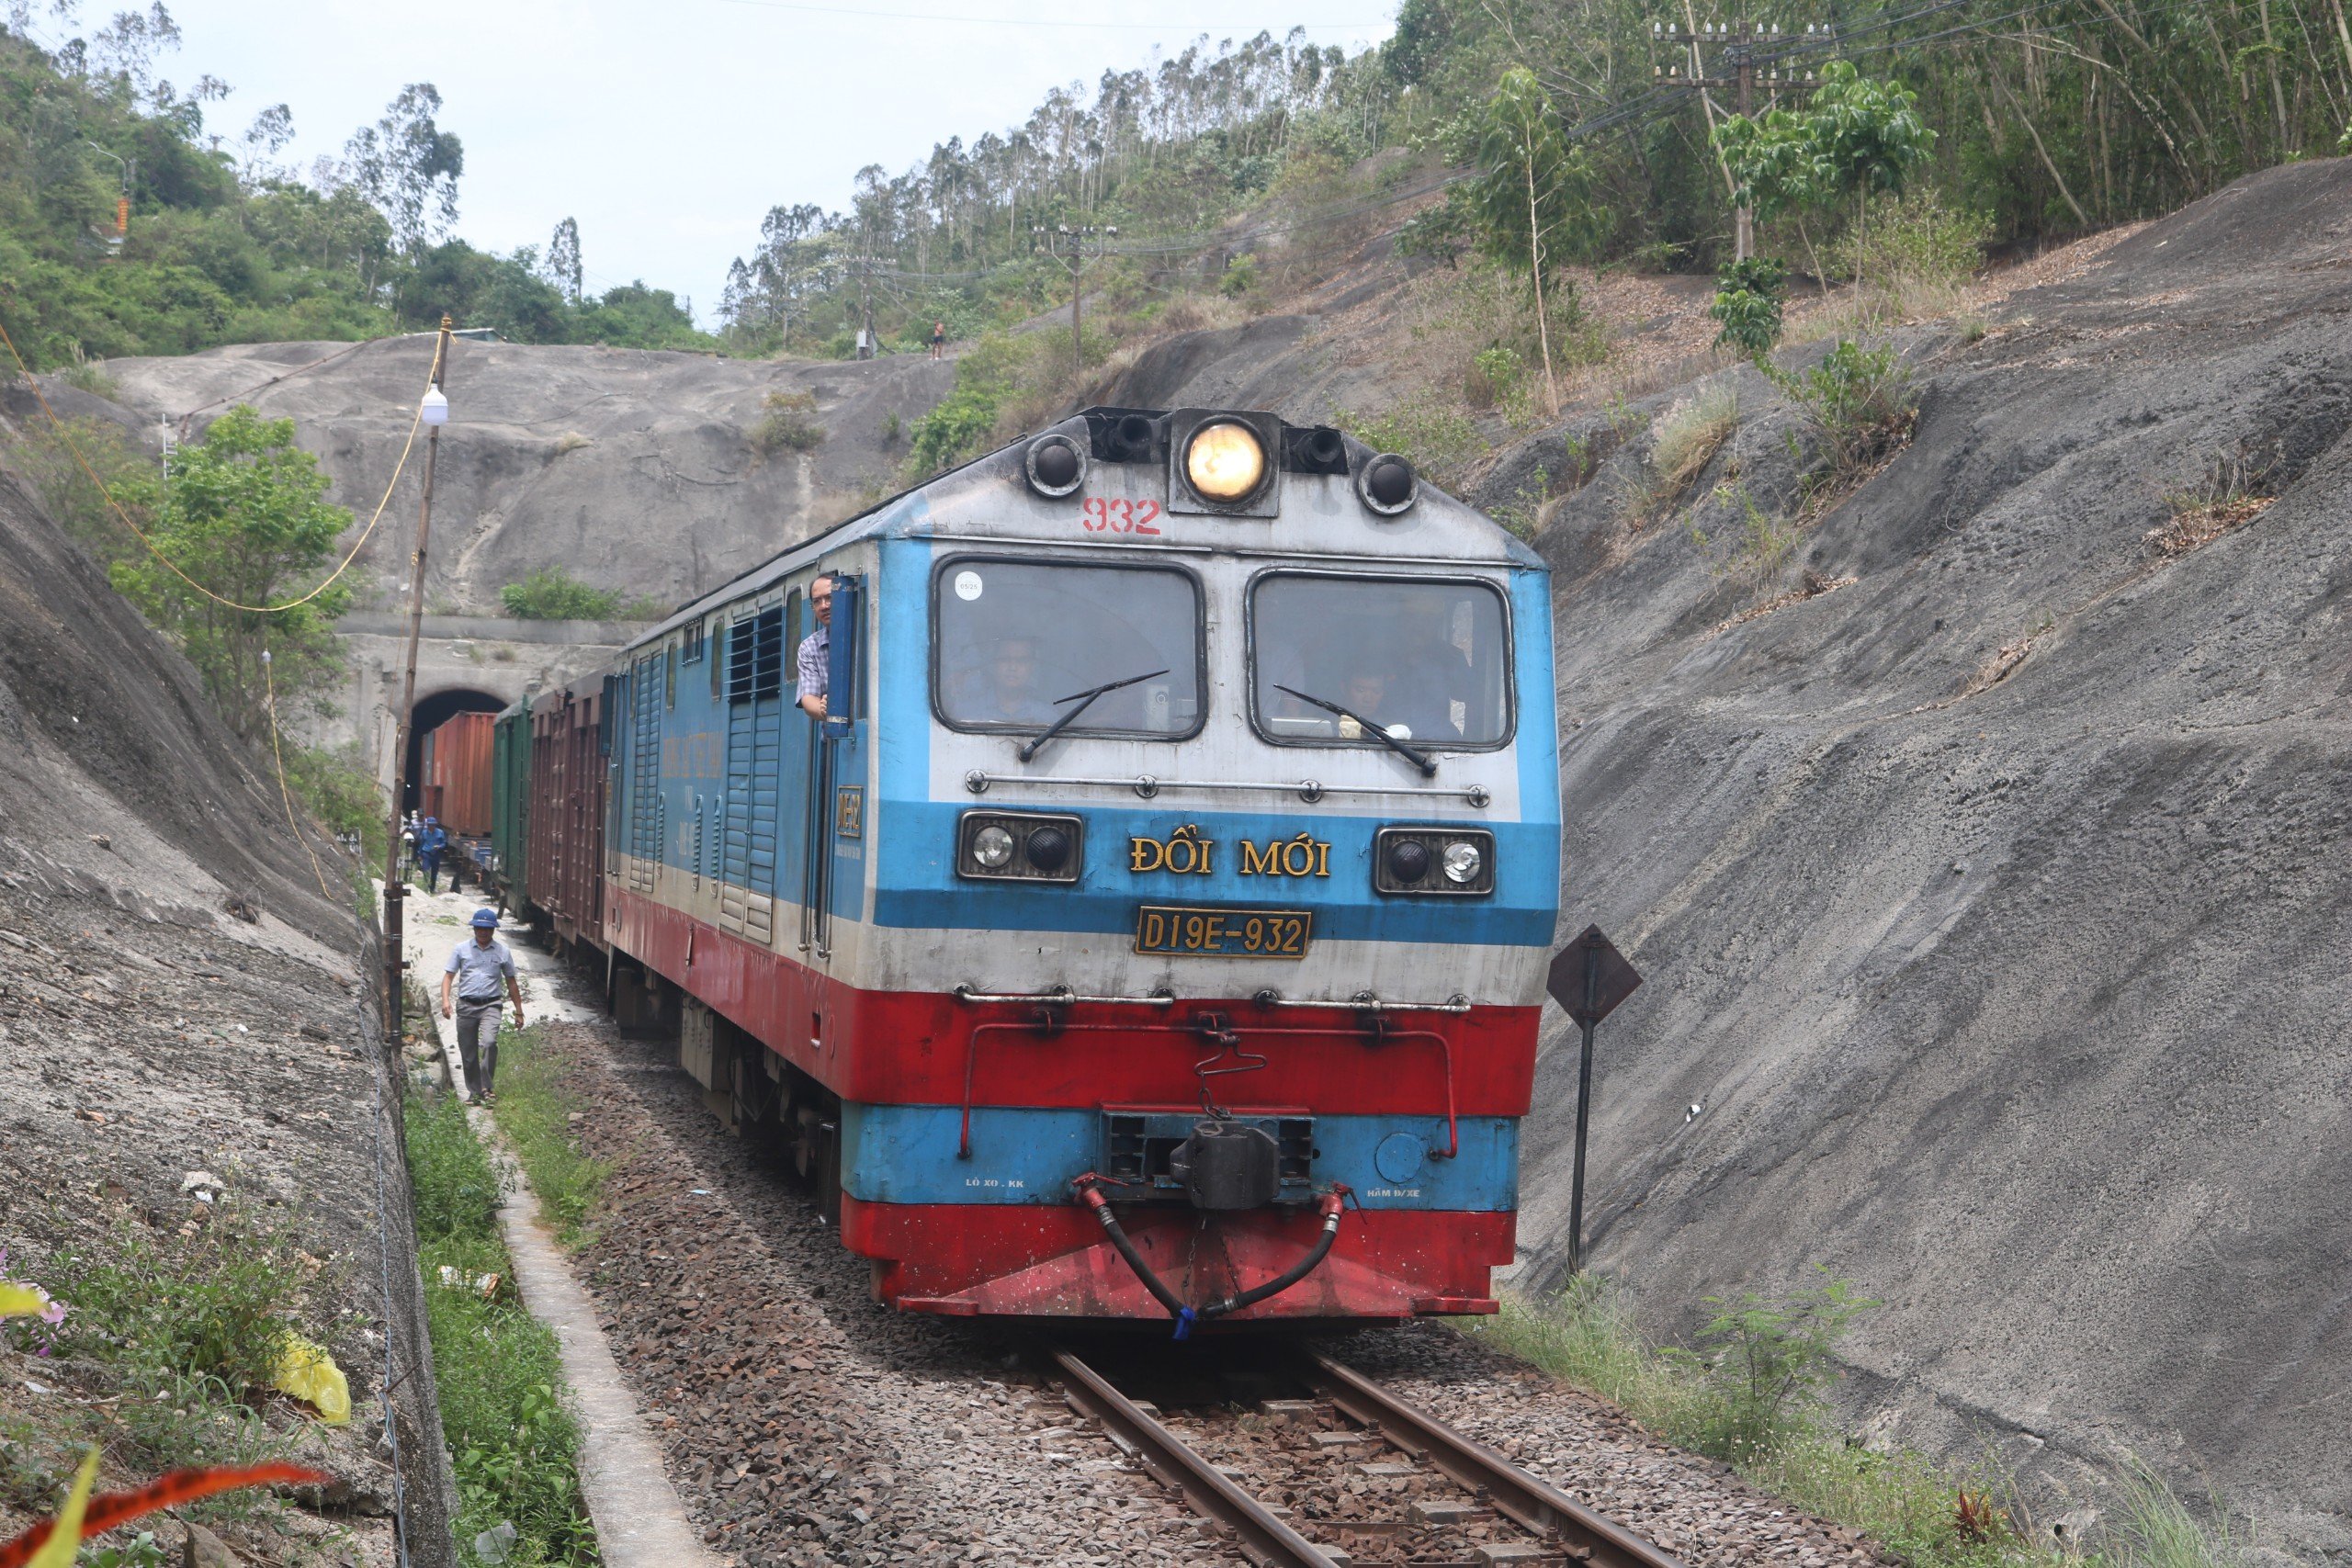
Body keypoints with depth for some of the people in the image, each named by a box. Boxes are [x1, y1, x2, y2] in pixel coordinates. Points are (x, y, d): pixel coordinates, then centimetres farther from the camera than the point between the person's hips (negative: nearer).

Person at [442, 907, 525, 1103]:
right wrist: (445, 1000, -11)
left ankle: (486, 1088, -17)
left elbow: (511, 982, 15)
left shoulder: (502, 951, 8)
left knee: (489, 1043, -25)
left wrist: (519, 1012, 16)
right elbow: (448, 976, 6)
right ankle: (474, 1091, 20)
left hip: (490, 1006, -1)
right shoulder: (461, 949, 7)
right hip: (466, 1006, 1)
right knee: (468, 1053, 4)